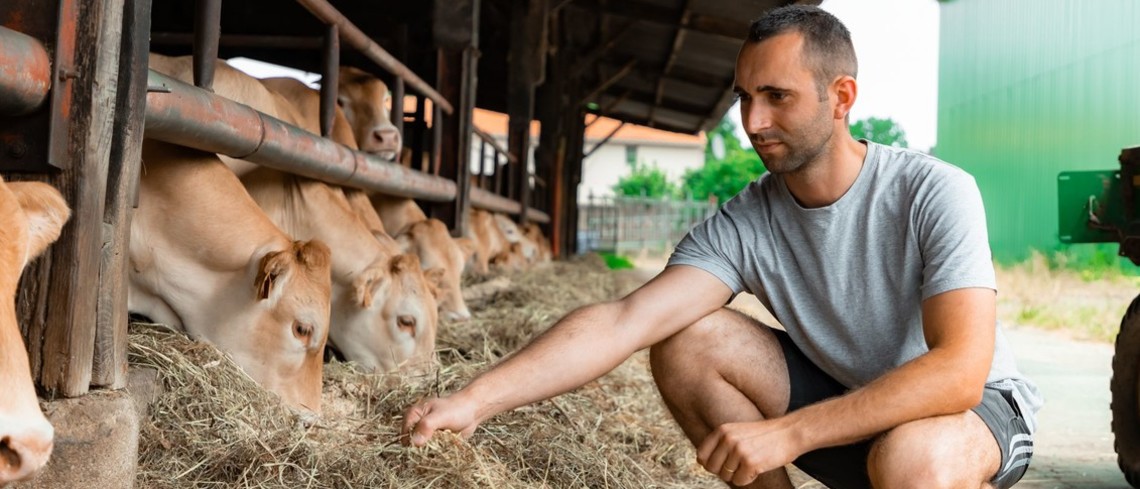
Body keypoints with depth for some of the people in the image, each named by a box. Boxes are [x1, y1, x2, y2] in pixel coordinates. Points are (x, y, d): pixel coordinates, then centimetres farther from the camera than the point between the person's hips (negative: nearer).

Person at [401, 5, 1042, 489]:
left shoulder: (933, 193, -24)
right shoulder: (745, 223, -14)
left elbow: (959, 371, -34)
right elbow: (623, 321, -25)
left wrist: (786, 432, -40)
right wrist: (475, 401, -37)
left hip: (978, 406, -4)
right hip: (845, 399, 4)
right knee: (686, 341, -16)